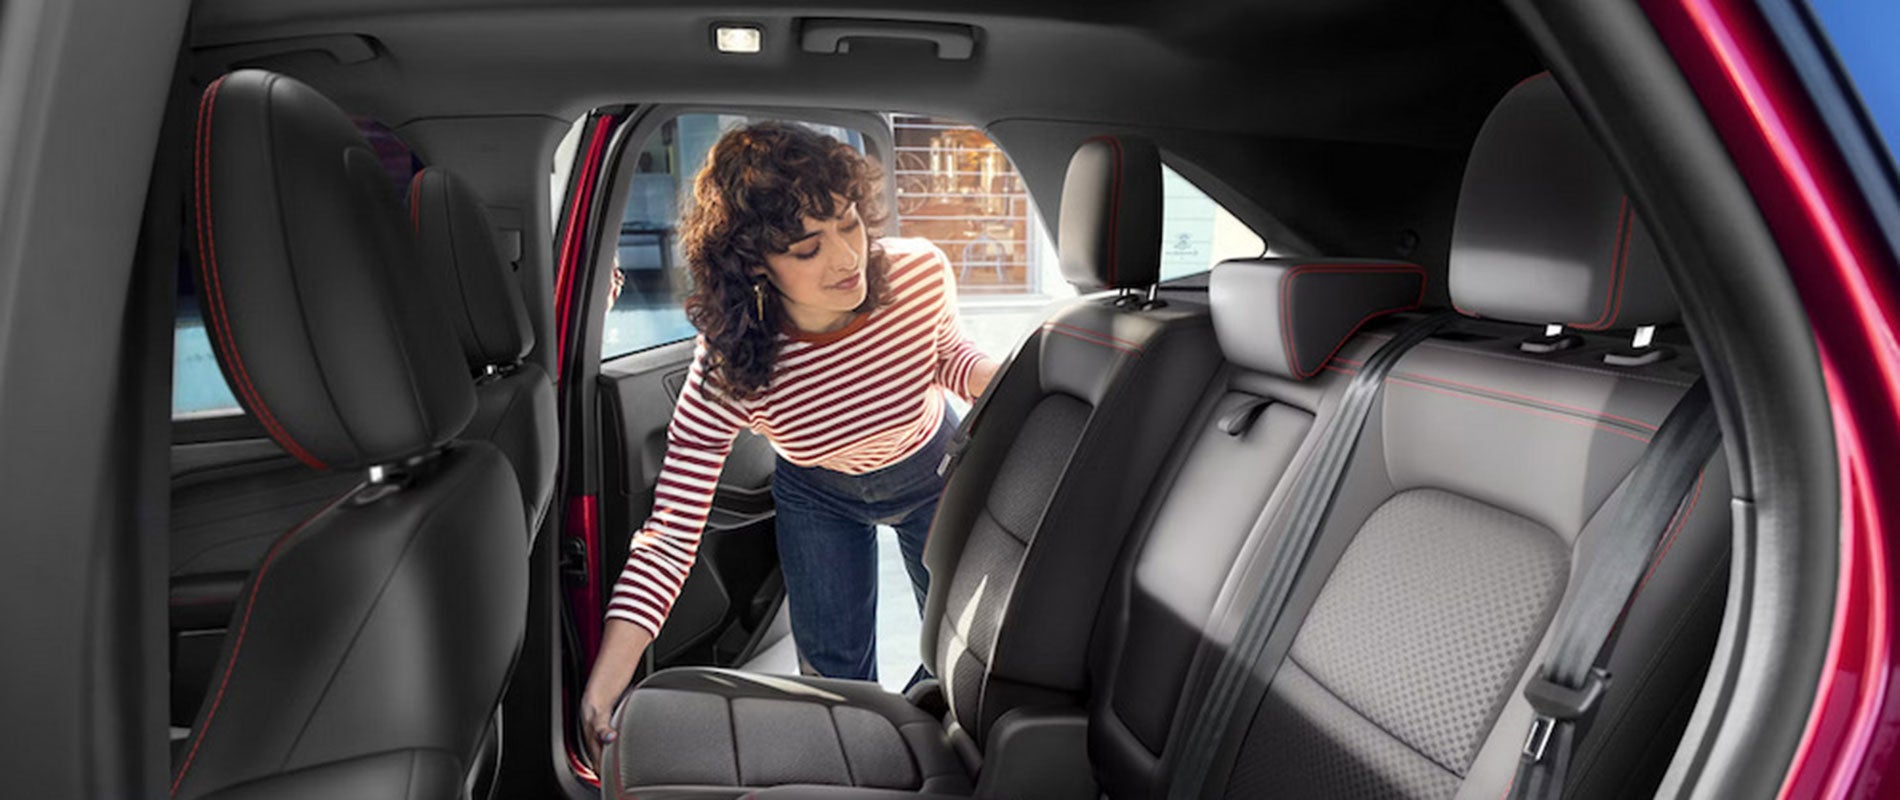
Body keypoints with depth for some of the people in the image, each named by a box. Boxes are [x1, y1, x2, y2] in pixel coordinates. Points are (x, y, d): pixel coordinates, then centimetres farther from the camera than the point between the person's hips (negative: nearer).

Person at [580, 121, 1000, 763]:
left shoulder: (921, 272, -32)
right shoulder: (728, 370, -37)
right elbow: (668, 535, -35)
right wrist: (600, 696, -41)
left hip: (930, 472, 2)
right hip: (818, 497, -1)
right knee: (836, 670, 9)